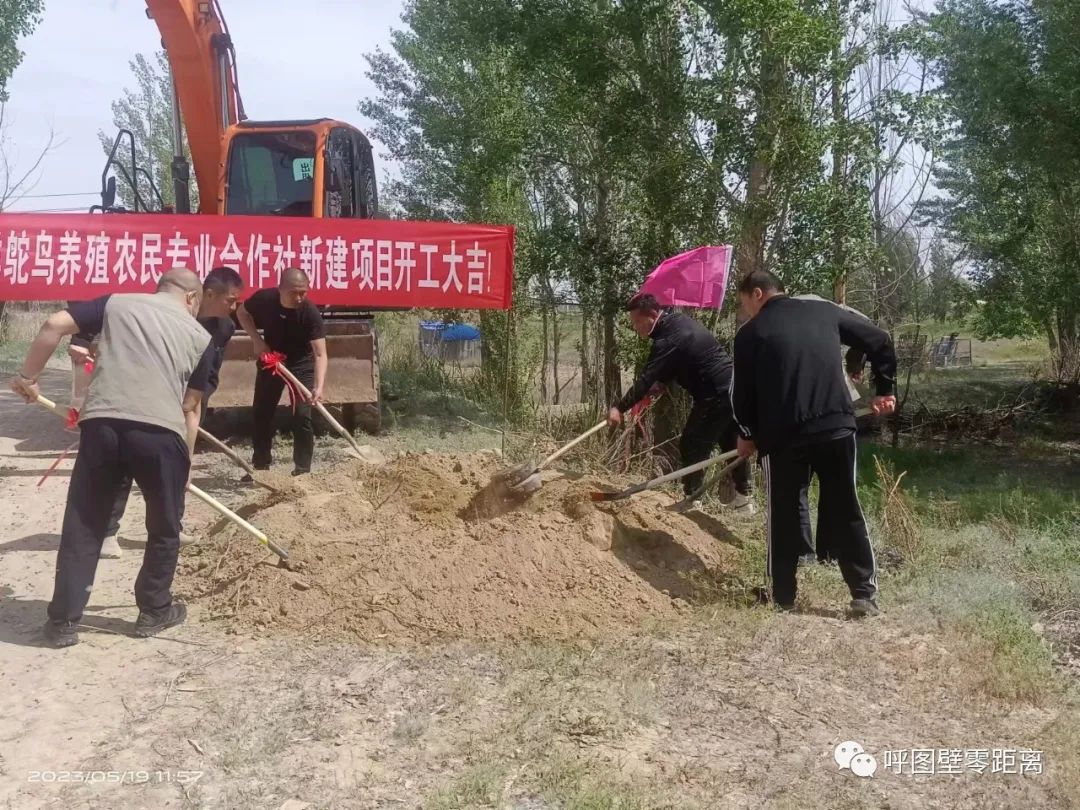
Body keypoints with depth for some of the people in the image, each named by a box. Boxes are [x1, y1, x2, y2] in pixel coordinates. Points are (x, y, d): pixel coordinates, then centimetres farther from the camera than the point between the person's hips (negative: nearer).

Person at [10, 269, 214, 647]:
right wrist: (186, 460, 29)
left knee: (82, 524, 14)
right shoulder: (199, 336, 19)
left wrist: (28, 376, 16)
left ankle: (63, 620, 17)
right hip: (161, 431, -1)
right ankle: (154, 611, 30)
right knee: (165, 526, 19)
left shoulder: (117, 303, 20)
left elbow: (55, 325, 6)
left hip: (102, 423, 1)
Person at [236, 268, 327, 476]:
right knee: (261, 413, 8)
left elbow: (320, 354, -36)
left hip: (301, 363, -3)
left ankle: (302, 470, 0)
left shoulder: (310, 313, -31)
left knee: (302, 416, -12)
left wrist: (319, 386, -51)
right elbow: (242, 312, -1)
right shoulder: (264, 299, -24)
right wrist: (257, 340, -15)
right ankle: (260, 466, 24)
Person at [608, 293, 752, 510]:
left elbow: (646, 379, -24)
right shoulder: (677, 321, 9)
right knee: (731, 443, 19)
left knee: (692, 446, -2)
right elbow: (668, 368, 18)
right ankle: (743, 497, 29)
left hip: (716, 395, -10)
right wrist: (659, 386, 4)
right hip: (734, 387, 10)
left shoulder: (669, 340, -21)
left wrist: (620, 408, -24)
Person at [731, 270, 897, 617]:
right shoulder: (824, 311, 13)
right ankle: (865, 595, 10)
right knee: (846, 512, 11)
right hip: (837, 426, 3)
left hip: (783, 435, -2)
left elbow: (742, 396, 6)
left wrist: (748, 435, 23)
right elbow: (880, 341, 14)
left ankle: (782, 598, 16)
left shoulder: (751, 333, 4)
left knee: (782, 517, 11)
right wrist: (885, 389, 22)